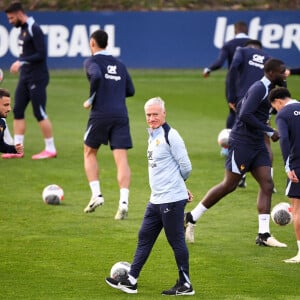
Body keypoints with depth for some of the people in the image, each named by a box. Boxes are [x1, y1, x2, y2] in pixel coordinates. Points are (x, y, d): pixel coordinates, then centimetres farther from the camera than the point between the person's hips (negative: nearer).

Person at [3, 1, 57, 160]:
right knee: (18, 111, 6)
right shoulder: (23, 29, 12)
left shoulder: (34, 29, -15)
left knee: (39, 113, -5)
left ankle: (50, 149, 3)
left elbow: (42, 54, -20)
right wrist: (20, 64, 11)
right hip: (25, 77, 9)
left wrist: (21, 62, -21)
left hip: (37, 78, -9)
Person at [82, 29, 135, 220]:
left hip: (101, 113, -3)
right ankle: (124, 202, -19)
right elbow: (130, 90, 19)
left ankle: (96, 195, 5)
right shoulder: (120, 65, 19)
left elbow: (96, 75, -20)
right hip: (121, 115, 4)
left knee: (90, 153, 18)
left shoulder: (92, 61, 2)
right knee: (122, 159, -4)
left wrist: (91, 99, -9)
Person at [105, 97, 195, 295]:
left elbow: (186, 167, -12)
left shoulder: (170, 136, -14)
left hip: (172, 199, -10)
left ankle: (185, 285, 7)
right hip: (157, 199, 10)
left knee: (177, 241, -2)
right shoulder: (153, 136, 15)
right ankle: (131, 281, 15)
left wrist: (175, 183, 6)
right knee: (144, 237, 11)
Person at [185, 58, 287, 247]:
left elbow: (241, 107, 25)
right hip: (242, 144, -9)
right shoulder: (259, 89, -16)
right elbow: (245, 114, -25)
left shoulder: (268, 90, 15)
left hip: (257, 145, 9)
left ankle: (264, 235, -4)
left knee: (267, 185, -2)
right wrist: (270, 132, -21)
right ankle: (191, 218, 11)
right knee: (229, 185, -2)